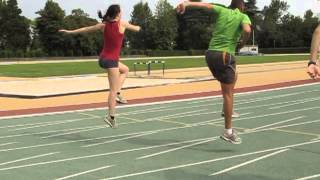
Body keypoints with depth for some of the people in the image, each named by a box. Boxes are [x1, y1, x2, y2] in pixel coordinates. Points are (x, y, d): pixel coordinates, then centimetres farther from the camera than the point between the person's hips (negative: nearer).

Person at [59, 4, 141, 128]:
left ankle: (117, 94, 15)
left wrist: (69, 32, 23)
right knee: (113, 90, -3)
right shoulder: (122, 23, -7)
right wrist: (138, 27, 34)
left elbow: (86, 29, 12)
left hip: (103, 58, 7)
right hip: (111, 60, -7)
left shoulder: (103, 25, 5)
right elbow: (136, 29, 10)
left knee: (125, 70, 29)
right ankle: (111, 116, -7)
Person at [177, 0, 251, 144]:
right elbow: (247, 30, -19)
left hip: (211, 54, 6)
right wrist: (243, 42, 0)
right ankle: (228, 131, -2)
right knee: (228, 93, -3)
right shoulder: (243, 16, 1)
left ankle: (228, 110, 29)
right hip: (225, 56, -6)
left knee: (233, 77, 31)